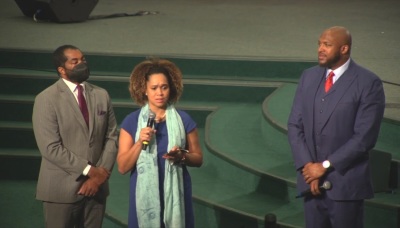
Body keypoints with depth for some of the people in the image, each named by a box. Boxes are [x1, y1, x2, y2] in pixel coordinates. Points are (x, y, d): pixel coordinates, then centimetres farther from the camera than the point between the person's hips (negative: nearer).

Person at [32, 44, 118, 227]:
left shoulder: (101, 95, 9)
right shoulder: (46, 99, -7)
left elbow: (111, 137, 7)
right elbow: (50, 147, -14)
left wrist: (101, 174, -7)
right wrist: (89, 170, -14)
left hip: (96, 186, 4)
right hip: (62, 189, -4)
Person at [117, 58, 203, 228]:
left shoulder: (183, 119, 1)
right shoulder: (131, 121, 0)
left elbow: (198, 158, 8)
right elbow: (122, 167, -2)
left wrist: (182, 156, -12)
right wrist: (140, 143, -16)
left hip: (175, 195, 0)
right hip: (145, 195, 0)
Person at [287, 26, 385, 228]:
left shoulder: (368, 83, -10)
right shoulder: (309, 77, 7)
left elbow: (364, 136, -14)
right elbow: (294, 125, 6)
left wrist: (325, 166, -14)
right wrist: (306, 165, -7)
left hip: (345, 183, -5)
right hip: (311, 179, 5)